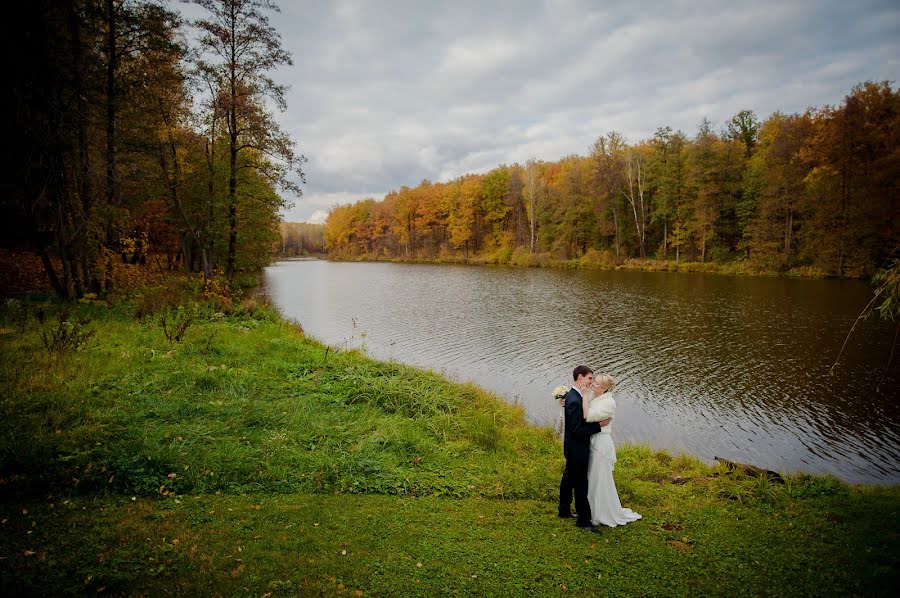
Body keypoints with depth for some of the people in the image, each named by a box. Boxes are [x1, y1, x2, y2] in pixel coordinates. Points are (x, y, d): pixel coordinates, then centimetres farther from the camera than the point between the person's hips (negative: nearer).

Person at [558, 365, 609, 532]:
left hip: (573, 448, 10)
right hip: (577, 449, -10)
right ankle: (583, 520, 14)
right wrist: (599, 425, -21)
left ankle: (564, 510, 37)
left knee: (569, 477, 22)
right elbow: (578, 430, -27)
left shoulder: (573, 395, 4)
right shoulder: (574, 401, -28)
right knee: (581, 483, 2)